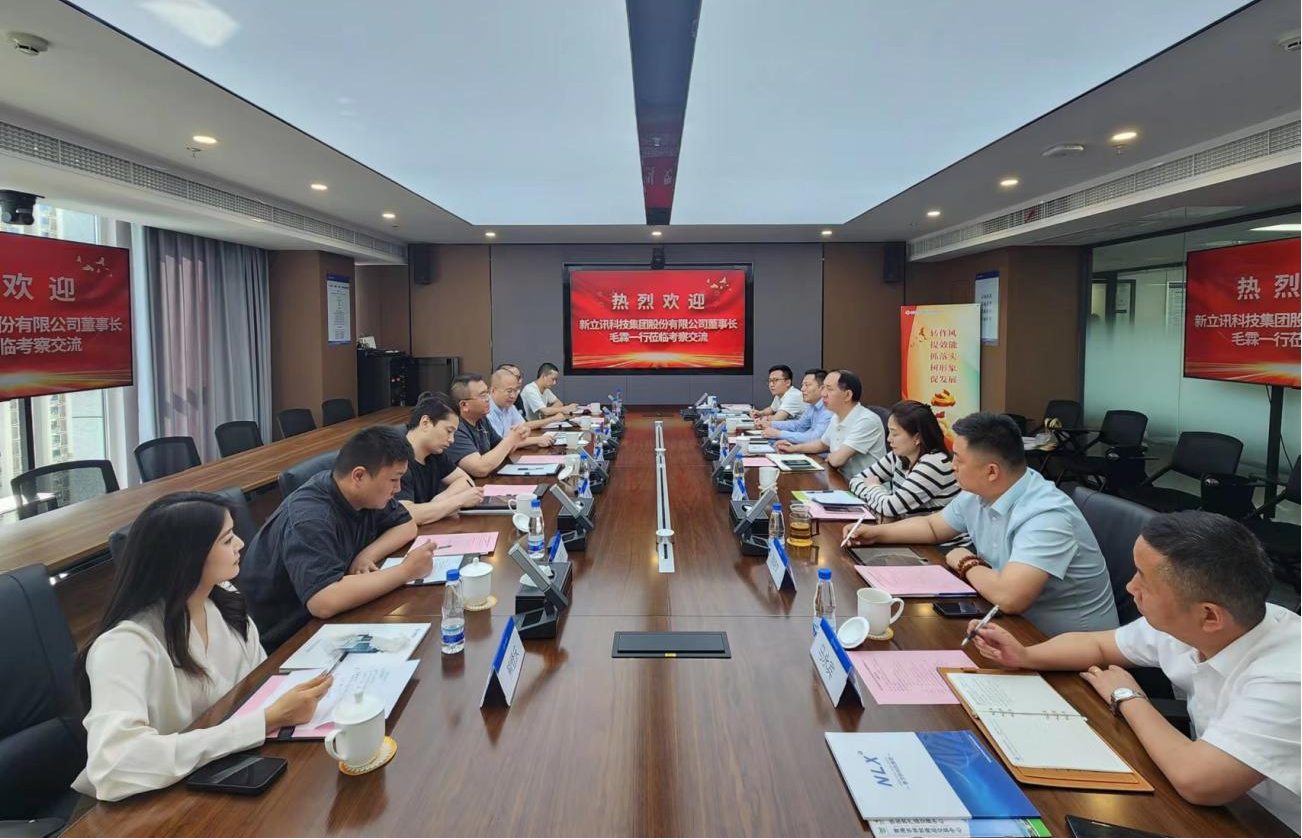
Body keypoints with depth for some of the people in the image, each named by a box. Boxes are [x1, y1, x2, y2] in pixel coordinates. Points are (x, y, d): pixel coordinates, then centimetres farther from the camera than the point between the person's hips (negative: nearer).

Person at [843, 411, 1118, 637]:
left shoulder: (1046, 515, -29)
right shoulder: (976, 495, -2)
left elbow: (1009, 597, -40)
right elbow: (932, 527, 18)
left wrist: (966, 564, -20)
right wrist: (877, 532, 7)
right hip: (1016, 625, 7)